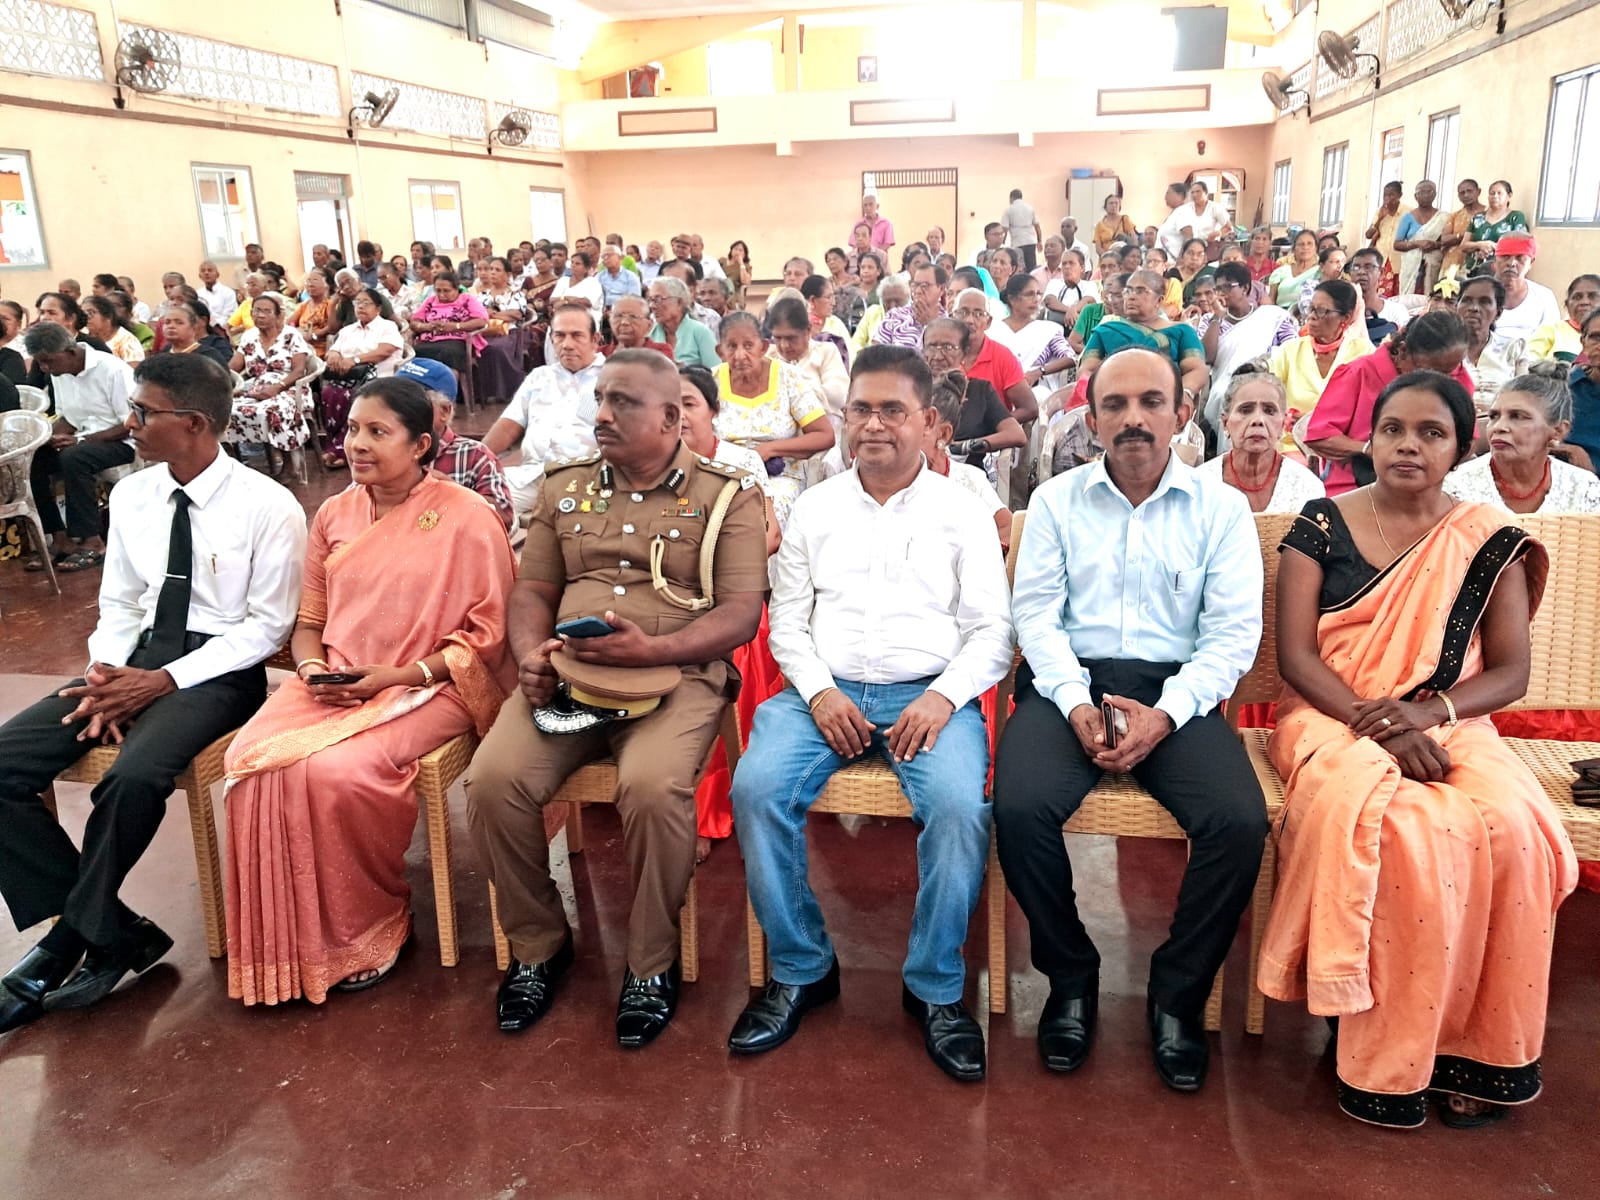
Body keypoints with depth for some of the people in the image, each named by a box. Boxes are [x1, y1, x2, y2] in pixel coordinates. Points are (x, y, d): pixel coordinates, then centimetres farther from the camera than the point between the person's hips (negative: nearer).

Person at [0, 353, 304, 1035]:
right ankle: (111, 929, -3)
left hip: (219, 667, -6)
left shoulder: (269, 508, -10)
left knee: (135, 778, -33)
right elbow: (118, 603, 14)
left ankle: (76, 939, -6)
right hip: (136, 657, 7)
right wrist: (107, 673, -6)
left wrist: (164, 680, -17)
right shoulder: (131, 497, 9)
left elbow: (267, 626, -10)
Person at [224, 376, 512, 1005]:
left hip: (426, 689, -5)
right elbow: (309, 620, 19)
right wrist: (313, 668, -4)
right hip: (331, 688, 5)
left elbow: (485, 636, -6)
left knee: (337, 770, -31)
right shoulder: (334, 516, 14)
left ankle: (373, 930, -3)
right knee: (252, 760, -23)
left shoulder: (468, 518, -5)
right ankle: (284, 941, -5)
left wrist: (396, 676, -16)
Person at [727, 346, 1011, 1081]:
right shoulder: (815, 508, 14)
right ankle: (801, 970, -3)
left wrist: (943, 697, -14)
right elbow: (787, 620, 11)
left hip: (930, 694, -1)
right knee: (756, 788, -25)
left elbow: (992, 630, 3)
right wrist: (818, 691, -7)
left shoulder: (961, 512, 8)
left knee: (959, 807, -30)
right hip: (828, 689, 2)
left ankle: (935, 986, -6)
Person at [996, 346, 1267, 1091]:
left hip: (1175, 693, 0)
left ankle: (1178, 994, 0)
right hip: (1069, 684, 0)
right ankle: (1071, 976, 0)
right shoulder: (1056, 500, 10)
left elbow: (1234, 632, 0)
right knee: (1019, 807, -27)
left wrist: (1165, 714, -15)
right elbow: (1036, 612, 2)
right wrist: (1075, 702, -14)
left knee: (1240, 822, -26)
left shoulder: (1221, 507, 8)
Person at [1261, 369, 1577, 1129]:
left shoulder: (1488, 542, 8)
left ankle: (1469, 1046, -10)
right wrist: (1375, 724, -18)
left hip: (1447, 725, 2)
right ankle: (1385, 1053, -17)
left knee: (1507, 827, -30)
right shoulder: (1321, 526, 3)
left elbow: (1510, 672, 5)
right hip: (1335, 719, -2)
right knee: (1393, 828, -33)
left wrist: (1428, 711, -15)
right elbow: (1295, 655, -4)